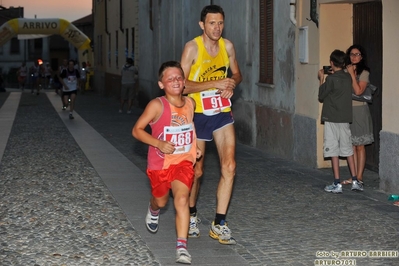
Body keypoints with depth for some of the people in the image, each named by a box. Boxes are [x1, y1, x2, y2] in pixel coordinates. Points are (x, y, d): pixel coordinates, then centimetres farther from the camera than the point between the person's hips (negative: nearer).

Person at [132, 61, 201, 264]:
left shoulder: (190, 103, -1)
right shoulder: (157, 105, -15)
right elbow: (137, 130, -12)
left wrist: (196, 147, 6)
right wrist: (159, 143, -24)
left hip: (183, 162, 1)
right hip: (160, 163, -1)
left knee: (181, 199, -20)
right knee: (161, 201, 20)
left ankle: (182, 247, -22)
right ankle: (153, 210, 59)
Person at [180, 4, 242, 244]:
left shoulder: (227, 46, -1)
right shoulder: (192, 48, -14)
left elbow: (237, 74, 14)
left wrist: (232, 83, -10)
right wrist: (215, 83, -26)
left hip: (222, 112, 3)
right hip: (198, 114, -3)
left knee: (229, 166, -9)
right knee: (197, 171, 8)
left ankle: (219, 224, -2)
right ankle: (192, 215, 33)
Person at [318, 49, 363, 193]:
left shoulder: (331, 79, -14)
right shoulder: (348, 77, 5)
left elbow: (321, 96, -5)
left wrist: (321, 79, 4)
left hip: (332, 119, -6)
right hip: (345, 118, 6)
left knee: (333, 150, -2)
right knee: (348, 149, 13)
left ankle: (337, 184, -3)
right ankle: (355, 181, 12)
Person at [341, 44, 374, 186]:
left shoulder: (364, 72, -6)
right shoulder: (346, 71, 11)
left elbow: (358, 91, -18)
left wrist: (352, 74, -16)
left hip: (359, 110, -6)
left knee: (359, 146, -1)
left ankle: (359, 177, 4)